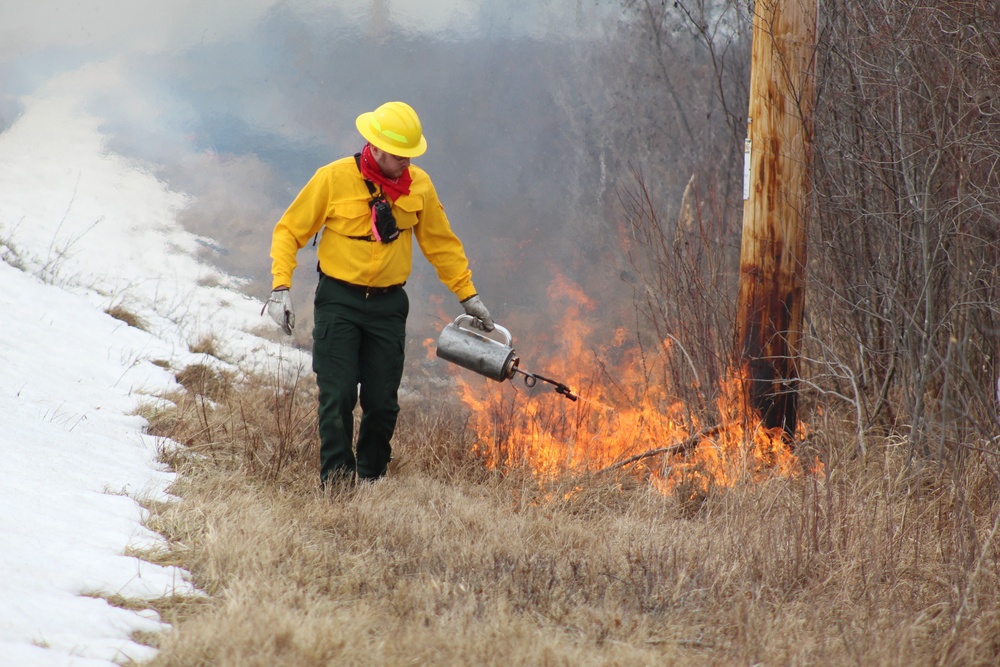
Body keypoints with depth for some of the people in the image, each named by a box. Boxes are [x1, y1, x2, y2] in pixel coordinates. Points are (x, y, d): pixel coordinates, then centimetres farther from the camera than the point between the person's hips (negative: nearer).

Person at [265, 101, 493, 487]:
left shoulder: (419, 186, 3)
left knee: (382, 403, 3)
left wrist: (467, 294, 15)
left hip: (389, 306, 3)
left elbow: (441, 243, 15)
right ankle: (336, 482, -4)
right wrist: (281, 286, -12)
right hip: (339, 301, -3)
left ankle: (372, 480, 18)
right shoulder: (334, 179, -7)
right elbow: (290, 231, -1)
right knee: (338, 397, -9)